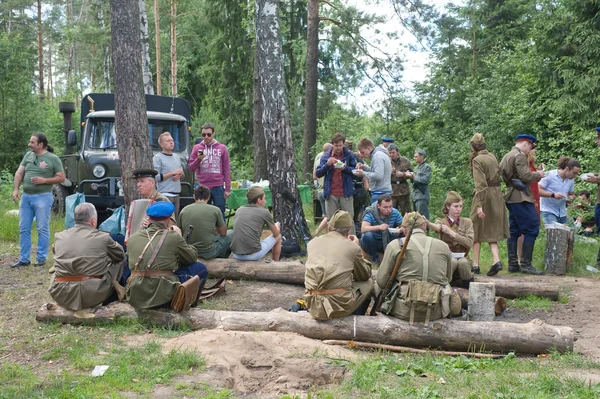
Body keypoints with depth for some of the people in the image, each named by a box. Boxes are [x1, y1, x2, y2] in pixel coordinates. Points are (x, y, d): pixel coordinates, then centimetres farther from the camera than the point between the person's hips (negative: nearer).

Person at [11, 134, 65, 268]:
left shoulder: (53, 159, -3)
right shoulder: (28, 155, 12)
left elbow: (61, 178, -3)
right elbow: (19, 173, 10)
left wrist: (44, 180, -14)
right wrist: (16, 190, -2)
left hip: (43, 197, -5)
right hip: (25, 196, 5)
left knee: (42, 229, -1)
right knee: (24, 229, 7)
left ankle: (41, 258, 8)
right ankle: (24, 259, 15)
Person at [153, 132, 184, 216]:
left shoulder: (176, 157, 19)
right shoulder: (157, 158, -3)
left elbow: (182, 175, 25)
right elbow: (156, 177, -12)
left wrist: (179, 175, 0)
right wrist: (173, 173, -13)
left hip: (176, 195, 7)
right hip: (165, 195, -7)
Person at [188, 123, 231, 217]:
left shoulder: (222, 148, 5)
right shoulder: (197, 148, 7)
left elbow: (226, 170, 5)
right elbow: (190, 168, 8)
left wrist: (228, 189, 0)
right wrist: (198, 159, -12)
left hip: (218, 188, -1)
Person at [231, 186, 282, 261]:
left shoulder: (239, 210, 12)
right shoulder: (264, 212, -1)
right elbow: (276, 233, 13)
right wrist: (277, 226, 37)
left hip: (235, 255, 5)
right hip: (253, 255, -5)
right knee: (278, 236, 21)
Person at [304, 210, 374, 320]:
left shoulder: (312, 243, 8)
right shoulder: (352, 247, -2)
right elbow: (365, 276, 14)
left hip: (313, 305, 5)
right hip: (338, 306, -4)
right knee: (368, 283, 23)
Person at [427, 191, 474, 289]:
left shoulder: (467, 222, 7)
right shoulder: (441, 221, 2)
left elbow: (469, 243, -8)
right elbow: (436, 227, -26)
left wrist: (452, 233, -18)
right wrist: (427, 222, -50)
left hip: (463, 258, 1)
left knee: (462, 262, -33)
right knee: (453, 261, -35)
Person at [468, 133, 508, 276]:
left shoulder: (477, 160, -13)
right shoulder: (492, 156, 7)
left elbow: (480, 184, -20)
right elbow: (498, 174, 13)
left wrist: (479, 205, -22)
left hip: (484, 195, -6)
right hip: (497, 194, 6)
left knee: (477, 231, 7)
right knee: (492, 230, 13)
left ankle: (476, 265, 10)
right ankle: (496, 261, -4)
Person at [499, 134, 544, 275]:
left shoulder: (507, 156, 18)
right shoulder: (519, 156, -11)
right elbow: (525, 176, -20)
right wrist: (538, 175, -2)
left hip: (511, 197, 10)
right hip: (521, 197, -10)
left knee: (514, 231, 10)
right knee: (532, 229, -7)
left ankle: (513, 264, 11)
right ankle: (526, 264, -7)